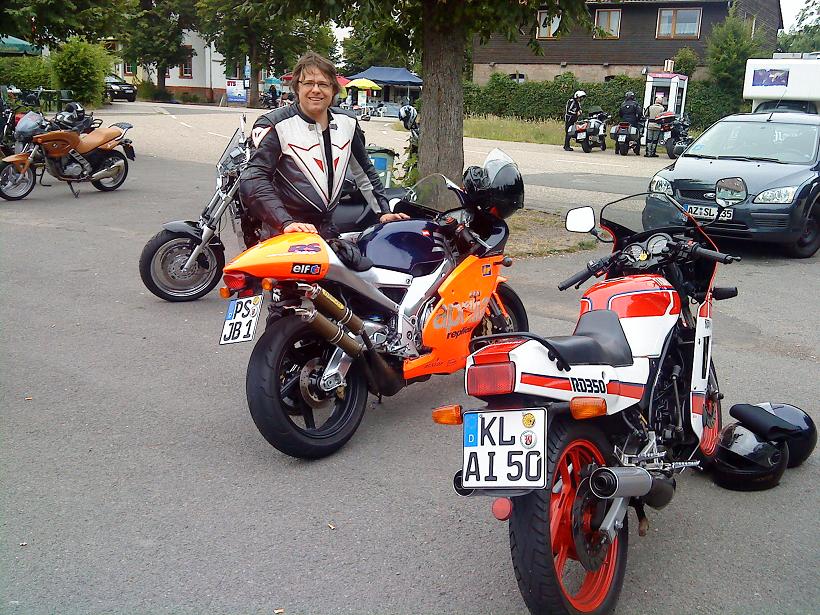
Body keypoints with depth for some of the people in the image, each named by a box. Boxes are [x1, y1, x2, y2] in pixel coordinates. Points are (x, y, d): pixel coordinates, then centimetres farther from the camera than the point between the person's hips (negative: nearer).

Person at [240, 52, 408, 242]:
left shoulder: (347, 123, 10)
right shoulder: (274, 125, -7)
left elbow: (364, 171, 22)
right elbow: (254, 180, -18)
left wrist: (383, 212, 15)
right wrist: (286, 223, -29)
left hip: (327, 230, 5)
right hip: (282, 234, -5)